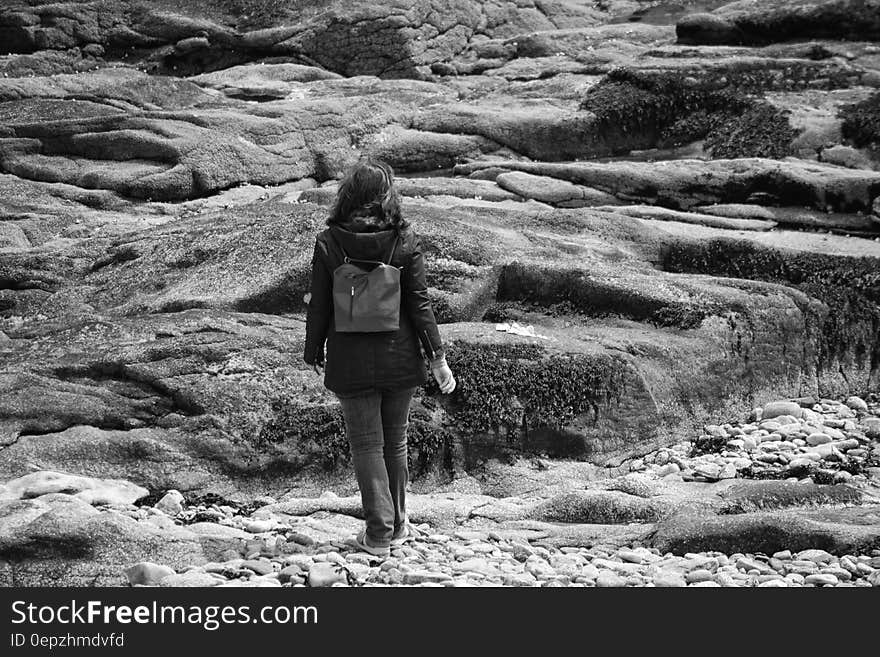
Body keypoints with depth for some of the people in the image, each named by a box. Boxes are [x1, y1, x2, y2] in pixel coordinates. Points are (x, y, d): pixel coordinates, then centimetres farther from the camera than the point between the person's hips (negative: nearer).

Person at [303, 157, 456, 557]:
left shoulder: (328, 242, -9)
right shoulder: (405, 239, -8)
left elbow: (319, 306, -4)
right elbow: (419, 302, -7)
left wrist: (313, 353, 9)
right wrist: (436, 356, 0)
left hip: (352, 364, -1)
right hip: (400, 359, 1)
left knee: (366, 445, 7)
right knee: (395, 442, 16)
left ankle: (379, 534, 5)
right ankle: (397, 525, 26)